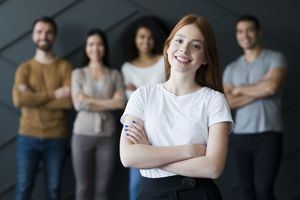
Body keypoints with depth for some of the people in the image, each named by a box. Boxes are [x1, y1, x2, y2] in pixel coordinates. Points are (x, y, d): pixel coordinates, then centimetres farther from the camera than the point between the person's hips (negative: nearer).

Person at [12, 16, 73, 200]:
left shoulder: (65, 67, 2)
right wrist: (54, 94, -14)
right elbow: (19, 99, -13)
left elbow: (70, 101, -12)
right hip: (28, 137, 0)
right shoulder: (24, 68, 4)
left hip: (57, 138, 0)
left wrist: (34, 98, -12)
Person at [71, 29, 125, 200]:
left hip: (107, 136, 1)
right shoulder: (78, 73, 4)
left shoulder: (115, 75, 7)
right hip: (83, 134, -1)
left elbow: (121, 103, -7)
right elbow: (78, 104, -8)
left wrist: (90, 100, -9)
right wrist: (107, 103, -8)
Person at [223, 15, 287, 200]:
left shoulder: (275, 58, 2)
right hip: (241, 135, 5)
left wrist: (241, 89, -1)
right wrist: (260, 90, -9)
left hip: (268, 134, -4)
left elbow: (272, 87, -17)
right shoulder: (231, 69, 13)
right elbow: (227, 102, -1)